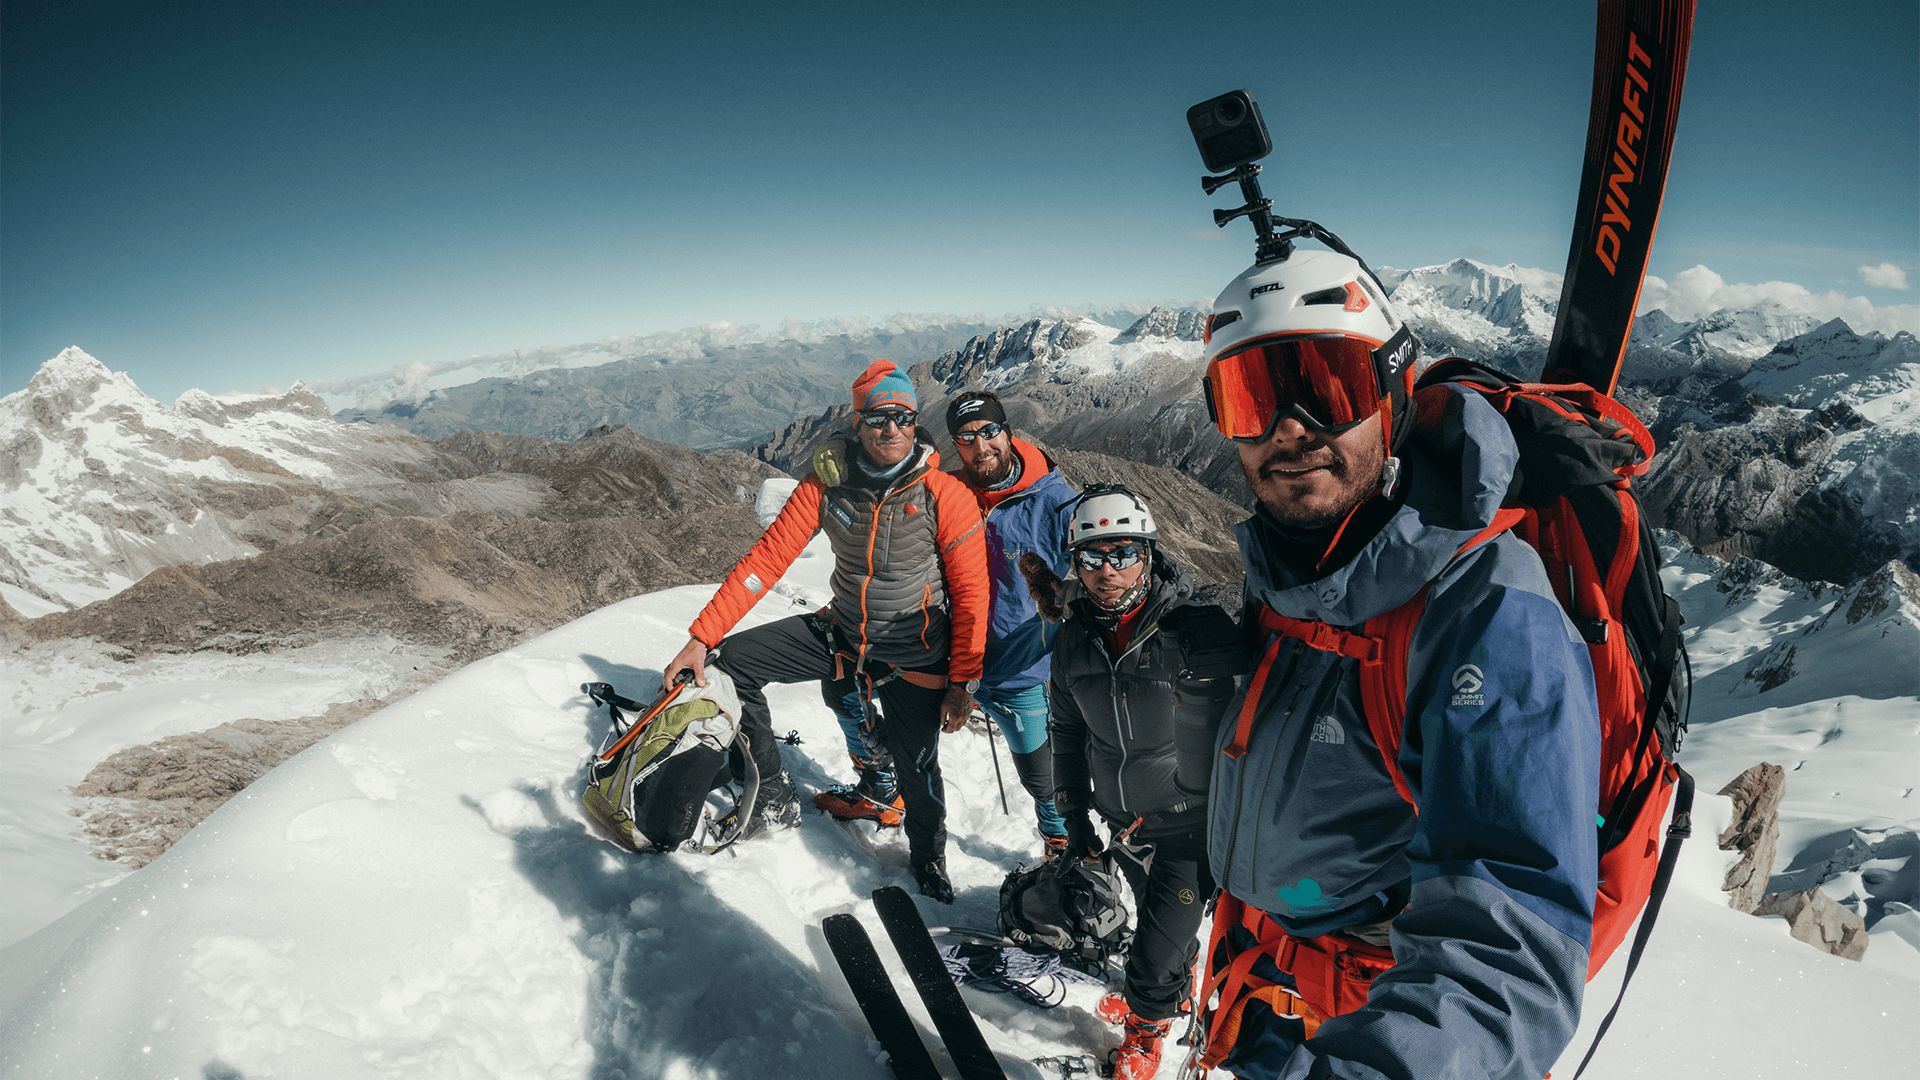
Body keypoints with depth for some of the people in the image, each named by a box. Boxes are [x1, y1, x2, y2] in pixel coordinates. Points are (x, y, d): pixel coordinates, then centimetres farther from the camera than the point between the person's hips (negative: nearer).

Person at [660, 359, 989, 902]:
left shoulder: (945, 495, -18)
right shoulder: (827, 483, -10)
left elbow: (971, 593, -12)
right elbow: (768, 557, -11)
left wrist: (963, 683, -12)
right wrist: (701, 637, -15)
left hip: (914, 657, -3)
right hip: (840, 634, 3)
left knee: (917, 766, 4)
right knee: (732, 659, -5)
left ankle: (929, 858, 40)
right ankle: (774, 799, 9)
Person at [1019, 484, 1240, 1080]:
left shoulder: (1200, 630, -24)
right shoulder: (1074, 640, -6)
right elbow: (1068, 733, 7)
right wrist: (1075, 820, 12)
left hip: (1193, 826, -4)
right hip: (1123, 822, 5)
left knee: (1154, 955, 1)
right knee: (1160, 918, 26)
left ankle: (1148, 1028, 33)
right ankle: (1177, 987, 56)